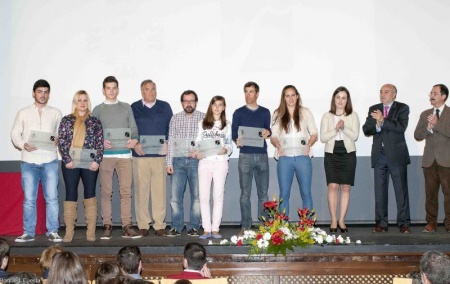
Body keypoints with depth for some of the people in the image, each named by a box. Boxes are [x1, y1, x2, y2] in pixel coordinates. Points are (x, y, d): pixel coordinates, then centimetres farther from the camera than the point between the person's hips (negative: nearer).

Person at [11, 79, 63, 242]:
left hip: (50, 160, 0)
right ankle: (28, 233, 10)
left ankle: (53, 232, 4)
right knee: (29, 199, 2)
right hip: (29, 161, 0)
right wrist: (23, 145, -9)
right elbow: (15, 134, 10)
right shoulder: (23, 113, 13)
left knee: (51, 198, -3)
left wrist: (58, 140, -9)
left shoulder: (55, 113, 13)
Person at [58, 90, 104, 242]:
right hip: (70, 163, 0)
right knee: (70, 195, 1)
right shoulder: (66, 120, 8)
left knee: (90, 195, 1)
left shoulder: (95, 121, 9)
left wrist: (97, 161, -8)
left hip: (90, 164, 0)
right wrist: (67, 160, -9)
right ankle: (69, 232, 5)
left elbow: (100, 143, 3)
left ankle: (91, 231, 5)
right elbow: (61, 142, 2)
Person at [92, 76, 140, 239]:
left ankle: (126, 226, 2)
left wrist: (134, 140, -8)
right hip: (105, 155, -1)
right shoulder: (98, 110, 12)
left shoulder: (126, 108, 15)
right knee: (106, 191, -1)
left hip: (124, 154, 1)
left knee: (126, 191, -2)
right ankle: (107, 226, 4)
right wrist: (101, 142, -12)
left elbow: (133, 128, 12)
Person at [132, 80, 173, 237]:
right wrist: (135, 144, -8)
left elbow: (171, 128, 11)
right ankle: (143, 225, 9)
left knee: (160, 190, -1)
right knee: (141, 190, 0)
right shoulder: (134, 108, 9)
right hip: (140, 155, -1)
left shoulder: (165, 107, 12)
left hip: (160, 154, 1)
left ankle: (160, 225, 6)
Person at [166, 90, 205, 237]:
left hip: (196, 161, -1)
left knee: (196, 195, 0)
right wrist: (169, 163, 3)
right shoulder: (175, 118, 11)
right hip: (178, 160, 2)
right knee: (175, 195, 0)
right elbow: (171, 141, 9)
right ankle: (176, 227, 9)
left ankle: (193, 227, 10)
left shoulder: (203, 118, 5)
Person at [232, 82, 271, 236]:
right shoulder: (239, 112, 8)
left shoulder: (265, 112, 14)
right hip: (245, 155, -1)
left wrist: (267, 132, -13)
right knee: (245, 193, -1)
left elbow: (268, 130, 11)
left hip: (262, 155, 2)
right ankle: (245, 226, 3)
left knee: (263, 193, 3)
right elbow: (234, 133, 2)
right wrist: (237, 140, -19)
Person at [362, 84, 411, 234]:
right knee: (380, 190, 4)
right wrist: (376, 125, -14)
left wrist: (383, 121, -20)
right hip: (379, 155, 3)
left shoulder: (402, 108, 2)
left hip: (397, 155, -3)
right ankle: (381, 223, 10)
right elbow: (366, 130, 5)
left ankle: (404, 223, 4)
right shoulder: (373, 109, 13)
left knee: (401, 189, -2)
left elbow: (401, 127, -14)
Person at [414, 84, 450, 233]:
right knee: (430, 193, 6)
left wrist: (436, 124, -16)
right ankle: (431, 222, 12)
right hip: (429, 160, 4)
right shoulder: (425, 114, 14)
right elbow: (417, 135, 7)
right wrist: (428, 127, -10)